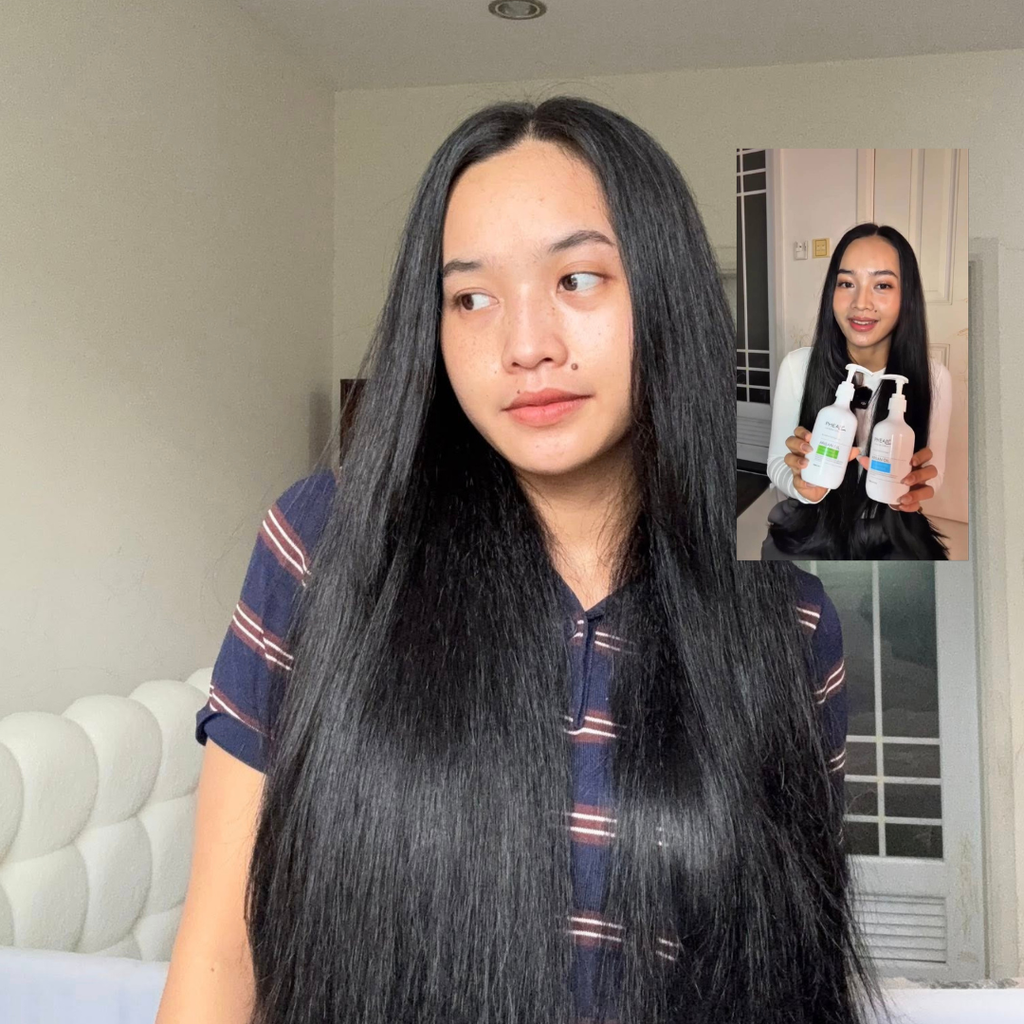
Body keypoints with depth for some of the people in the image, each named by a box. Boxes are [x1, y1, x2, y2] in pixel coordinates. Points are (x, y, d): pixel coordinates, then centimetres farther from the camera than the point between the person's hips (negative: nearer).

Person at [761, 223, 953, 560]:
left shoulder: (934, 377, -8)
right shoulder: (797, 366, -11)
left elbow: (933, 474, 1)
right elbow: (777, 464, -4)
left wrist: (915, 487, -22)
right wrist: (802, 484, -27)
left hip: (894, 537, 2)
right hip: (808, 532, -1)